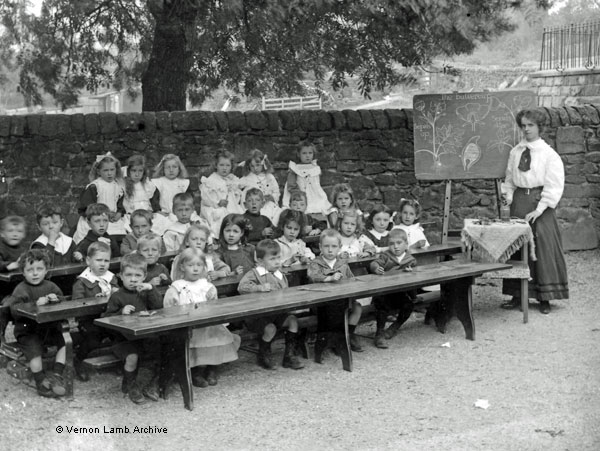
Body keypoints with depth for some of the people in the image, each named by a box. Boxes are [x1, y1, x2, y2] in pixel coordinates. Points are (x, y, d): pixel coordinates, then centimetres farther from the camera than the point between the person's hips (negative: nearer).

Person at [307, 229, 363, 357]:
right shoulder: (315, 264, 0)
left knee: (357, 307, -17)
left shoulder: (343, 264, 15)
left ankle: (348, 335, 0)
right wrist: (329, 278, -36)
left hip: (343, 298, 4)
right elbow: (313, 276, -21)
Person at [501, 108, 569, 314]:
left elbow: (554, 186, -8)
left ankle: (544, 298, 5)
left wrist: (539, 209, -15)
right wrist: (507, 194, -2)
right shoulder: (515, 152, 9)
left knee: (543, 248, -2)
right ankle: (517, 295, 10)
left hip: (540, 202, -4)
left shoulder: (549, 154, -4)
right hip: (519, 202, 4)